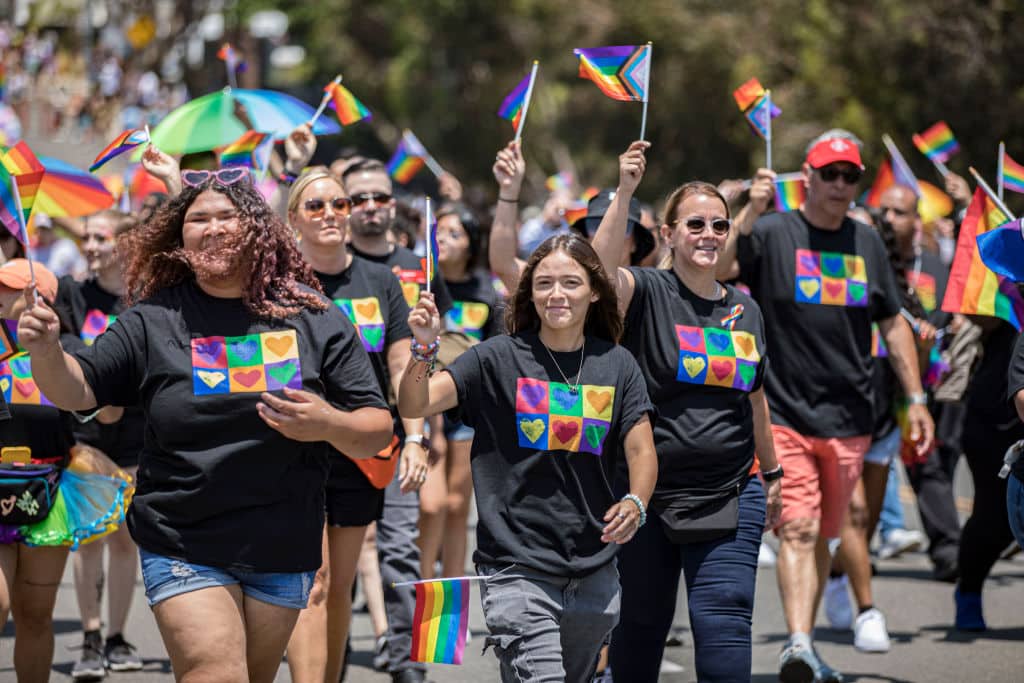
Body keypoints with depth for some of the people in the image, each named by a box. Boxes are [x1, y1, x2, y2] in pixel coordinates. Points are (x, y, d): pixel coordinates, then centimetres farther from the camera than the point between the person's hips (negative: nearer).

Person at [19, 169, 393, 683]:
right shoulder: (154, 322, 1)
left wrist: (329, 424, -20)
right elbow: (77, 390, -1)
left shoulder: (316, 321, 1)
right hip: (184, 553, -2)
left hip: (283, 555, 2)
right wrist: (46, 351, -23)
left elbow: (377, 432, 2)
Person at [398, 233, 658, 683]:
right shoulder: (500, 359, -2)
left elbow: (641, 452, 3)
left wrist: (635, 503, -18)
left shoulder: (616, 365, 6)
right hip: (517, 567, -4)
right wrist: (425, 349, -28)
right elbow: (413, 406, -9)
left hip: (593, 574, 4)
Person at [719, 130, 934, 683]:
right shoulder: (772, 234, -3)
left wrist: (916, 398, 16)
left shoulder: (867, 243, 12)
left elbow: (892, 324, 18)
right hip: (783, 412, -5)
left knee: (823, 535, 12)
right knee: (796, 530, -17)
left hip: (848, 420, 5)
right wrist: (746, 212, -25)